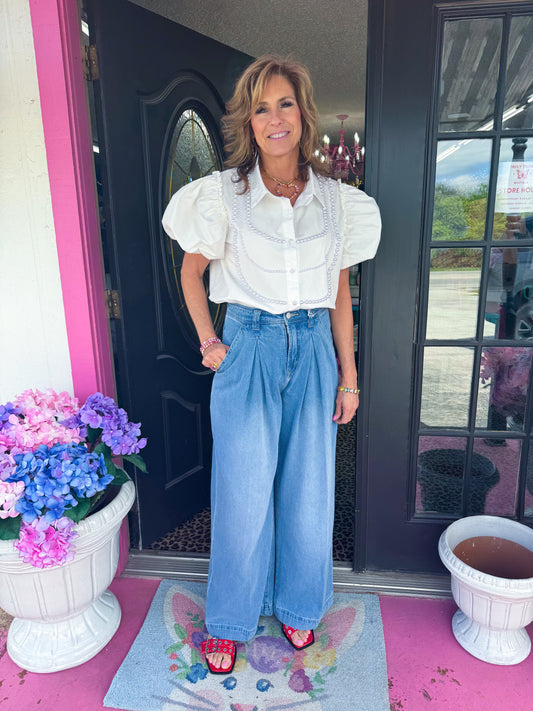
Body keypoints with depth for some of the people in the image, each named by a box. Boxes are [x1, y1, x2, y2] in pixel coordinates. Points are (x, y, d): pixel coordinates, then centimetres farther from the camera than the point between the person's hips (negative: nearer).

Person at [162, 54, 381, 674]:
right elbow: (191, 270, 9)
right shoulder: (225, 194, -3)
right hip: (247, 350, -2)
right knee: (243, 490, 6)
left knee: (309, 488, 11)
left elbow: (340, 292, 7)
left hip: (313, 352, 3)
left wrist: (348, 374, 5)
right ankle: (229, 620, 31)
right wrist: (208, 340, 0)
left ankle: (298, 605, 38)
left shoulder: (335, 199, 4)